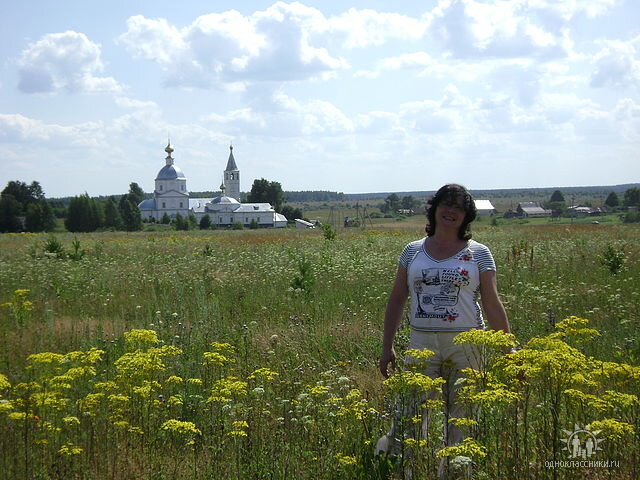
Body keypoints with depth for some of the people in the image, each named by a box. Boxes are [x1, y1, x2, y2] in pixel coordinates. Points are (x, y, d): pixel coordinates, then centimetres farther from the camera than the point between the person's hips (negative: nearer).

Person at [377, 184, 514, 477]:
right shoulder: (413, 251, 9)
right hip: (421, 344, 1)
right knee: (409, 419, -7)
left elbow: (493, 306, 4)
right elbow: (396, 300, 13)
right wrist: (387, 347, 9)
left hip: (467, 348, -1)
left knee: (462, 420, 2)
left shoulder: (478, 254, 5)